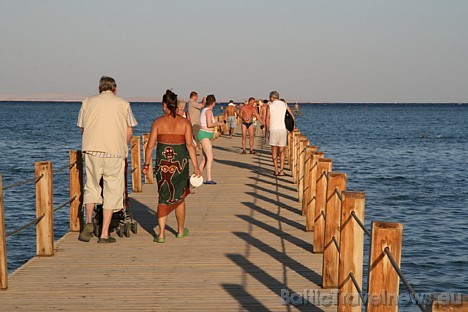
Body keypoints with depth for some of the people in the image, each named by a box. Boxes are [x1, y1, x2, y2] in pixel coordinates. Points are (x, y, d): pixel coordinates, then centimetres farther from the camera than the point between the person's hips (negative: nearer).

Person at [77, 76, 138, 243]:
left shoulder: (88, 102, 12)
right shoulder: (123, 104, 8)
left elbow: (83, 127, 15)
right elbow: (129, 132, 6)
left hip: (92, 149, 2)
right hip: (115, 152, -1)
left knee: (92, 186, 17)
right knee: (112, 190, 5)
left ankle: (89, 222, -3)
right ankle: (104, 234, 3)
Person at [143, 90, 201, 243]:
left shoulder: (158, 122, -3)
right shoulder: (185, 123, -3)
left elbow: (150, 145, -3)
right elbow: (190, 145, -9)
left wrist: (146, 164, 8)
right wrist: (196, 166, -8)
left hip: (163, 163, 0)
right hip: (180, 163, 0)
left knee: (163, 197, 8)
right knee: (179, 197, 17)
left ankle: (161, 233, -3)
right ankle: (181, 230, 31)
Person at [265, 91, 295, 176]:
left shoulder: (270, 106, 1)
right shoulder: (285, 105, 10)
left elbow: (267, 120, -4)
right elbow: (292, 117, 7)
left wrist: (268, 129, 9)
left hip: (273, 130, -2)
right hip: (283, 129, 2)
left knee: (274, 152, 8)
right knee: (282, 152, 8)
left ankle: (276, 170, 0)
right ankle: (281, 171, 1)